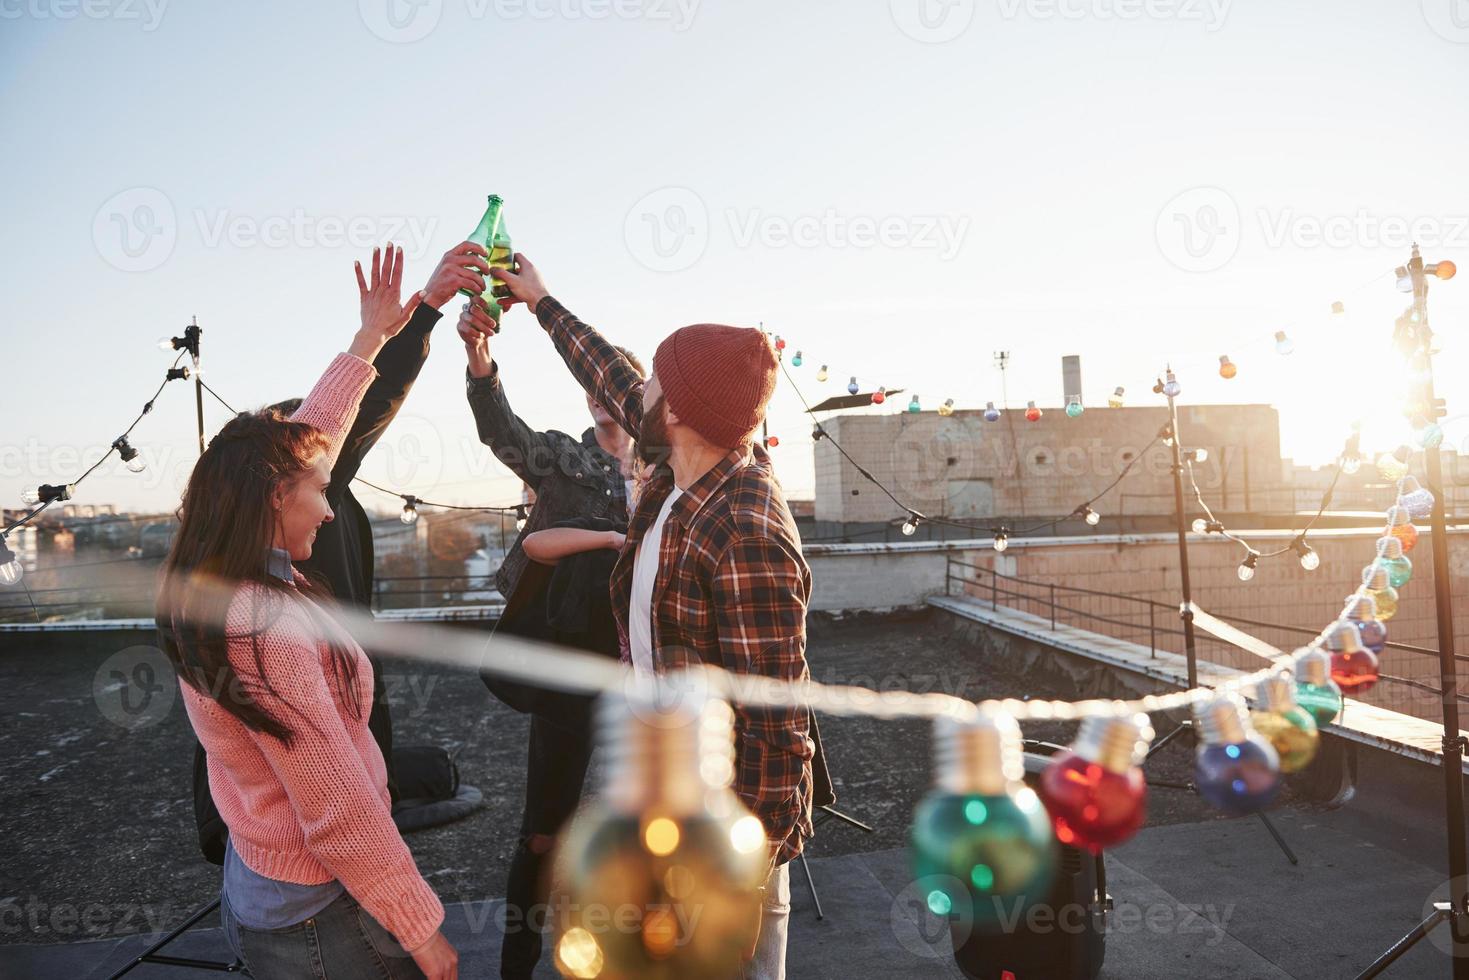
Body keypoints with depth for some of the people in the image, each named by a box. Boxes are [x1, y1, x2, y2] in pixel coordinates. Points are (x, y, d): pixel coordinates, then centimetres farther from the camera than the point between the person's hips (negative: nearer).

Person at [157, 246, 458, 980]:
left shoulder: (210, 589, -2)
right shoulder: (265, 631, -30)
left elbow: (298, 441, 6)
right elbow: (342, 816, -28)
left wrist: (371, 338, 11)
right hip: (318, 916, -9)